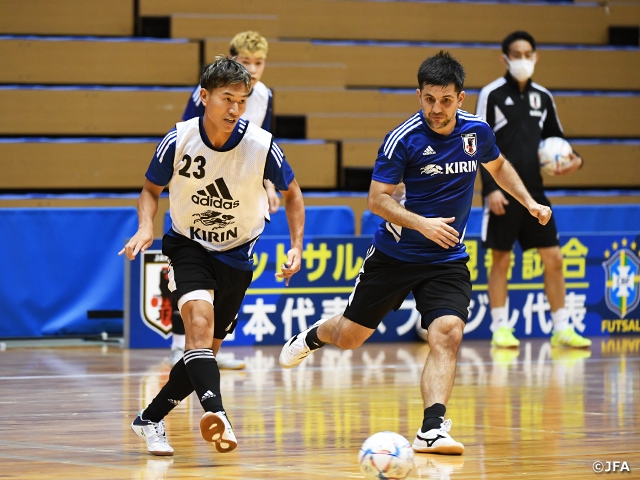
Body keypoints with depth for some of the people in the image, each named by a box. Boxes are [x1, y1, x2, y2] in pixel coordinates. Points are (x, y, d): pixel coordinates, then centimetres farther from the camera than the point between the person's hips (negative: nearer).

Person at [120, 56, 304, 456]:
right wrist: (146, 227, -17)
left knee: (207, 349, 4)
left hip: (237, 256, 2)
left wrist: (297, 247, -8)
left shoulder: (261, 145, -17)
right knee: (199, 317, -29)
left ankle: (151, 419, 24)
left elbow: (292, 194, 1)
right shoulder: (179, 141, -16)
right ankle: (214, 411, -45)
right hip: (188, 246, -2)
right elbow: (151, 190, 2)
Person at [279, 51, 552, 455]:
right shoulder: (403, 139, -17)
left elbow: (499, 166, 20)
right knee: (350, 335, 11)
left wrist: (530, 202, 10)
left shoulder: (477, 131, -3)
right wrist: (422, 224, -29)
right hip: (395, 254, -2)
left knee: (447, 335, -21)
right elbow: (378, 199, -17)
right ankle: (313, 336, 47)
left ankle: (432, 429, -26)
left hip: (448, 260, 2)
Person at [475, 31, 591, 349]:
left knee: (553, 258, 1)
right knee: (501, 260, 0)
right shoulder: (492, 94, -3)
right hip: (504, 192, -4)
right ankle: (500, 329, 8)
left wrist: (573, 159, -2)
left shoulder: (543, 97, 11)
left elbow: (555, 138, 20)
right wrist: (490, 188, -15)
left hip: (534, 192, 4)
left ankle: (562, 329, 7)